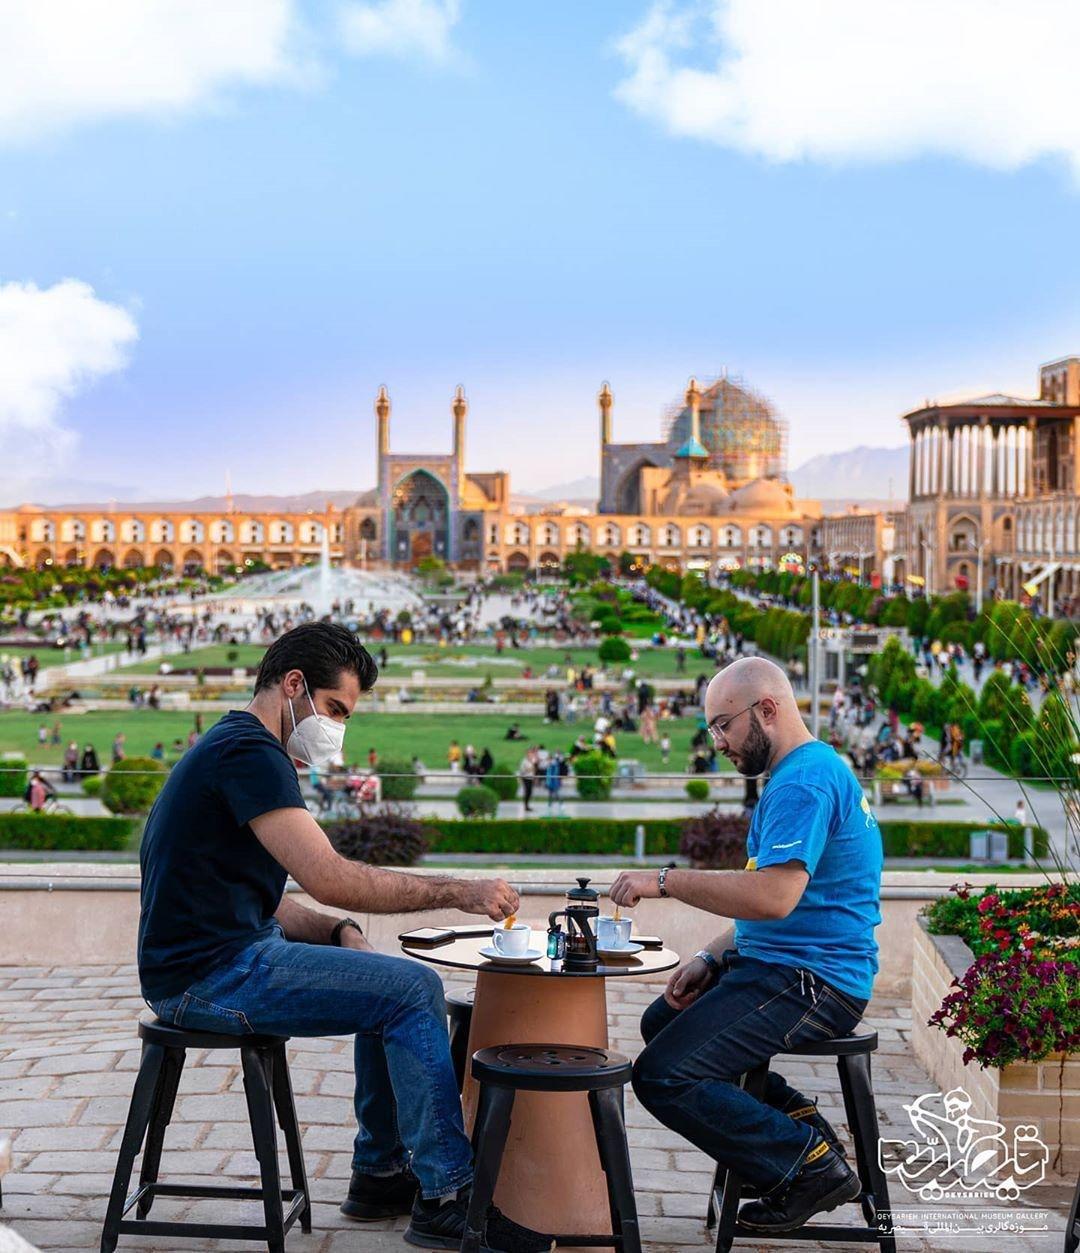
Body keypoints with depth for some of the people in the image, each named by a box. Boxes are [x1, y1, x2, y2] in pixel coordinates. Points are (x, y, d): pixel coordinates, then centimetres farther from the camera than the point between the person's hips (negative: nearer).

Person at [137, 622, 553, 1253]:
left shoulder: (239, 751, 18)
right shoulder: (248, 751, -16)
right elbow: (328, 877, -26)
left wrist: (341, 932, 1)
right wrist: (458, 891, -22)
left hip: (230, 955, 11)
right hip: (210, 976, -11)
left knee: (397, 982, 16)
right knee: (413, 989, -13)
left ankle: (382, 1172, 21)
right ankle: (445, 1196, -7)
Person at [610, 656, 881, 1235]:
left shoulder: (804, 781, -18)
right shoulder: (812, 771, 18)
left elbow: (774, 895, -30)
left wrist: (665, 880, -22)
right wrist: (711, 959, 9)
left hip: (808, 981, -12)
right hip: (782, 965, 12)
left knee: (662, 1076, -18)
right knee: (662, 1024, 24)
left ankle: (811, 1166, -7)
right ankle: (800, 1124, 13)